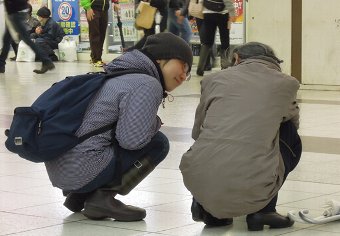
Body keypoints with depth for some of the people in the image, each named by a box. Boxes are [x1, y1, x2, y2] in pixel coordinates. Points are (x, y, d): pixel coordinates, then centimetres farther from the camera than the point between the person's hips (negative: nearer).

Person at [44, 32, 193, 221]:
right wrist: (155, 122, 2)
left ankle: (79, 195, 14)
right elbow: (131, 139, -16)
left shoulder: (122, 75, 19)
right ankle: (103, 197, -5)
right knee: (158, 144, 2)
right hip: (82, 172, -9)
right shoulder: (148, 85, -10)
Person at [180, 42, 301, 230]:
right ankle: (264, 210, 14)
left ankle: (208, 209, 15)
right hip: (252, 191, -2)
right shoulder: (286, 84, 12)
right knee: (290, 138, 26)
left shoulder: (214, 79, 15)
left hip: (198, 181, 3)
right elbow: (293, 120, 33)